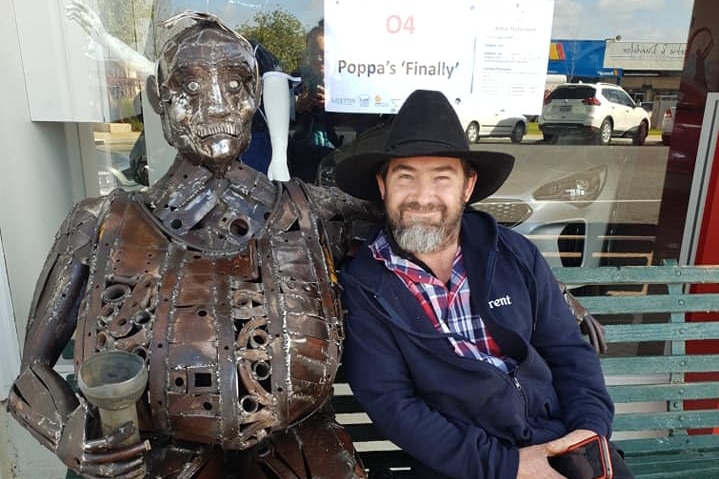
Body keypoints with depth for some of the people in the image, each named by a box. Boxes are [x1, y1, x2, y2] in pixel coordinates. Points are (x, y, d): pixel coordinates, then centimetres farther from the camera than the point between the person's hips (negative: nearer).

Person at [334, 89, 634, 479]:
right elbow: (390, 404, -13)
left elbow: (569, 351, 6)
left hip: (561, 439, 2)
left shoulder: (515, 253, -1)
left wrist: (591, 428, -9)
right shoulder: (362, 286, -10)